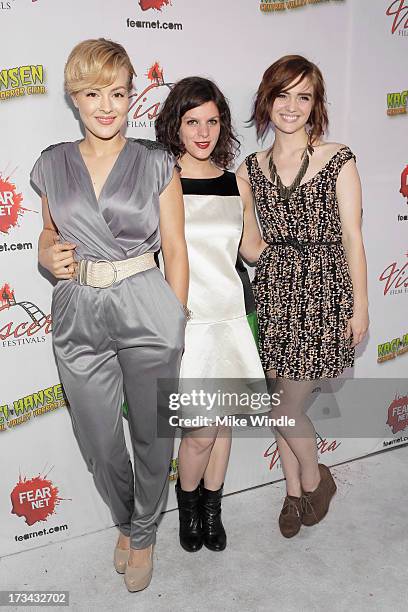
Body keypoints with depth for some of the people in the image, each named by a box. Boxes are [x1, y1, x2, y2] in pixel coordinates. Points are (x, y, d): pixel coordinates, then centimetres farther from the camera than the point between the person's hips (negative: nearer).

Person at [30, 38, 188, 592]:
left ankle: (143, 535, 39)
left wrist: (176, 328, -3)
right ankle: (126, 521, 46)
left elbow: (175, 251, -1)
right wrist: (50, 257, -5)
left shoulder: (157, 163, -2)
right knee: (99, 443, 15)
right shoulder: (53, 165, 5)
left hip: (147, 313, -2)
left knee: (152, 436, 11)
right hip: (78, 318, 3)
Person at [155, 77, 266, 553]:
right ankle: (187, 500, 30)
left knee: (223, 419, 14)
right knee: (202, 431, -3)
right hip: (184, 318, -4)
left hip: (229, 313, 4)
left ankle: (211, 508, 37)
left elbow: (253, 250, 13)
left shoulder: (236, 182, 7)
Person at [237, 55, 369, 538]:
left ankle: (315, 480, 30)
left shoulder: (338, 160, -3)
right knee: (283, 401, 12)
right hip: (274, 290, 4)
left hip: (323, 290, -3)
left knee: (287, 408, -2)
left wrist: (360, 306, -3)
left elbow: (351, 238, -3)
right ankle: (295, 490, 36)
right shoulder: (251, 168, 6)